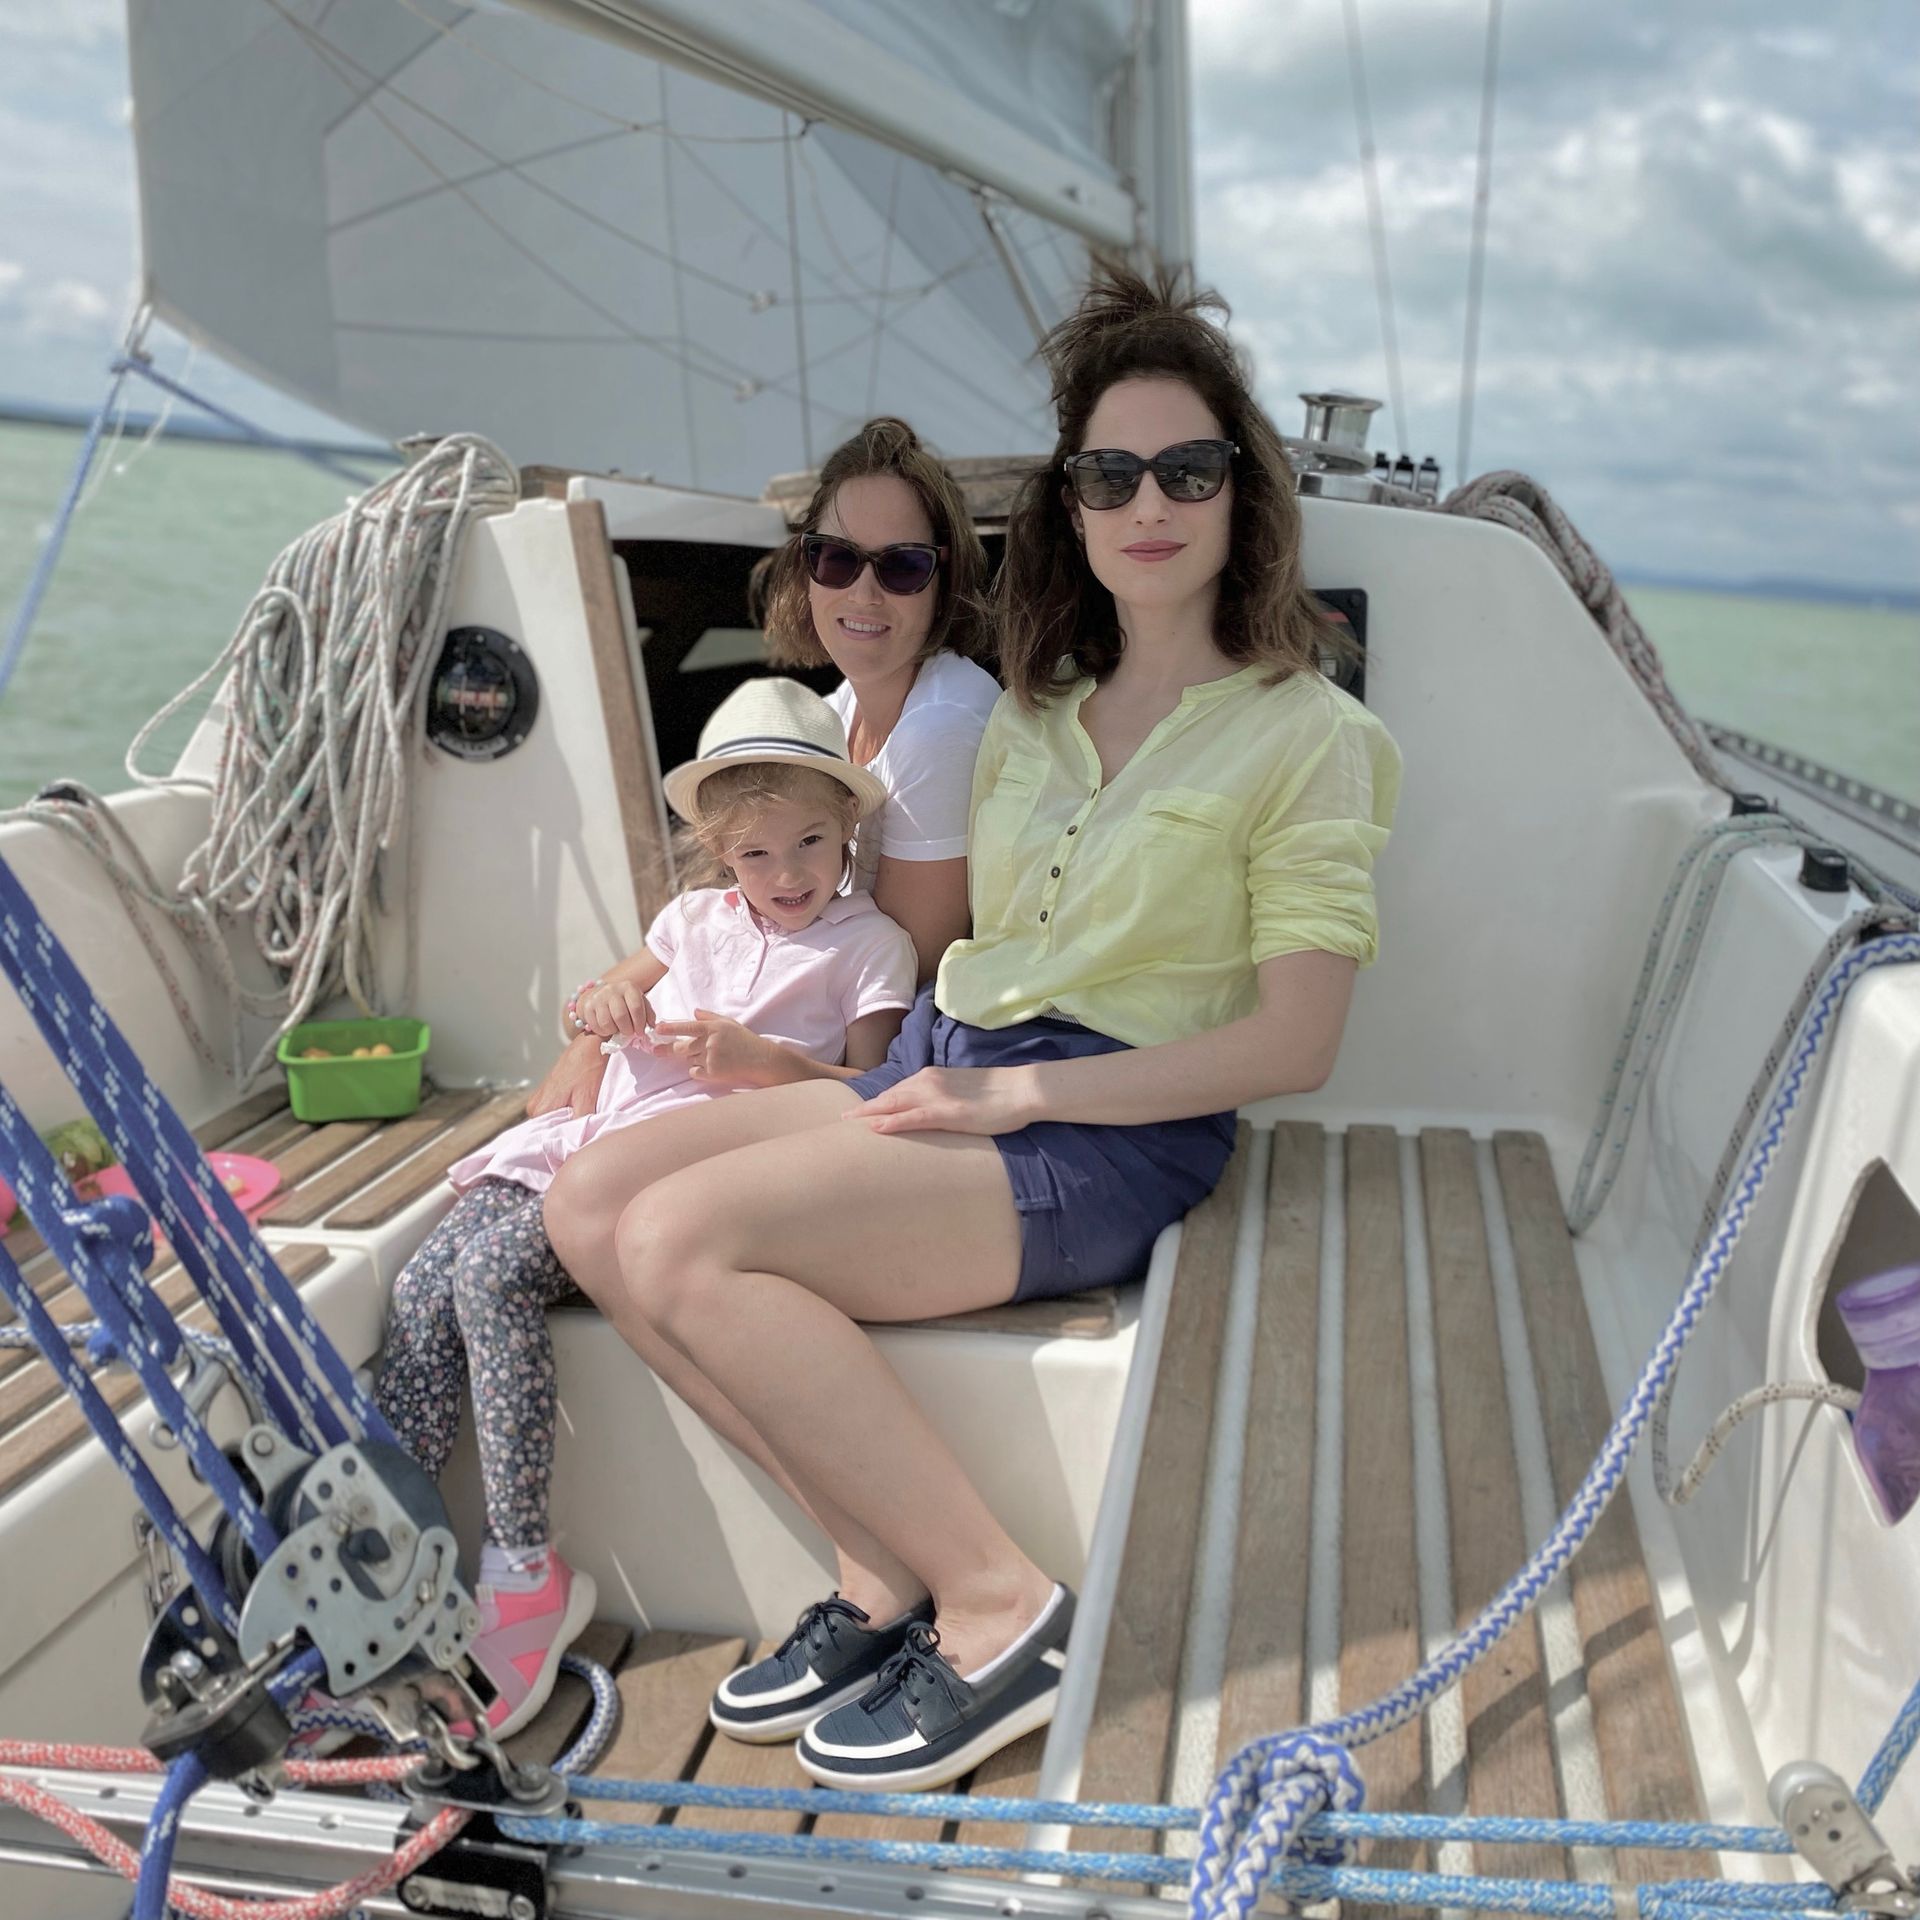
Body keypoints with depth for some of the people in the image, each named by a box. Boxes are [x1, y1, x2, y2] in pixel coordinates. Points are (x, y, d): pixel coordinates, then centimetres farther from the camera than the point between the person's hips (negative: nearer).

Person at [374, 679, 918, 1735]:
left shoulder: (870, 943, 5)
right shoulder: (698, 916, 21)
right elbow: (591, 1010, 29)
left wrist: (762, 1060, -18)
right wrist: (604, 1004, 4)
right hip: (594, 1138, 7)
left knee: (493, 1270, -27)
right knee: (420, 1284, -14)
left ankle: (520, 1570, -21)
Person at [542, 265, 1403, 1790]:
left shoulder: (1303, 731, -3)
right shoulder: (1031, 715, 17)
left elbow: (1295, 1042, -10)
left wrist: (1022, 1090, -14)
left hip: (1110, 1136, -7)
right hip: (941, 1073, 8)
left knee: (685, 1240, -25)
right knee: (592, 1203, -11)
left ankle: (1000, 1606, -13)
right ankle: (882, 1569, -6)